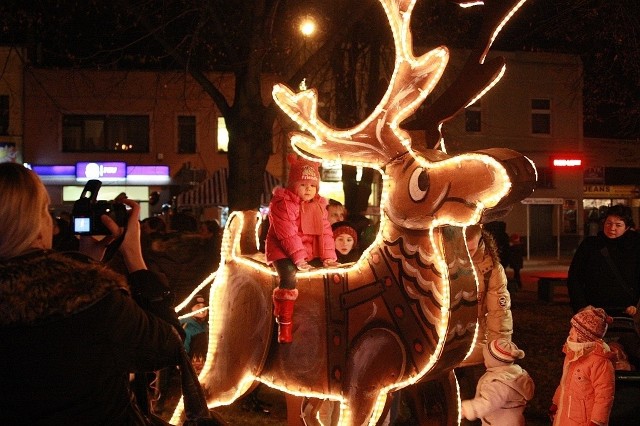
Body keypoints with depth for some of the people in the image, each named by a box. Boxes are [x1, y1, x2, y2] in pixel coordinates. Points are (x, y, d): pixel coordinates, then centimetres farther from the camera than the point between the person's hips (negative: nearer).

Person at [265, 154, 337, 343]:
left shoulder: (319, 205, 11)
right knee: (289, 278, -32)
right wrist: (299, 258, -25)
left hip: (310, 252, 7)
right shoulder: (282, 204, -12)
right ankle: (284, 325, -21)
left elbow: (325, 232, 8)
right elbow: (288, 235, -19)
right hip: (284, 252, -7)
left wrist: (328, 257, -4)